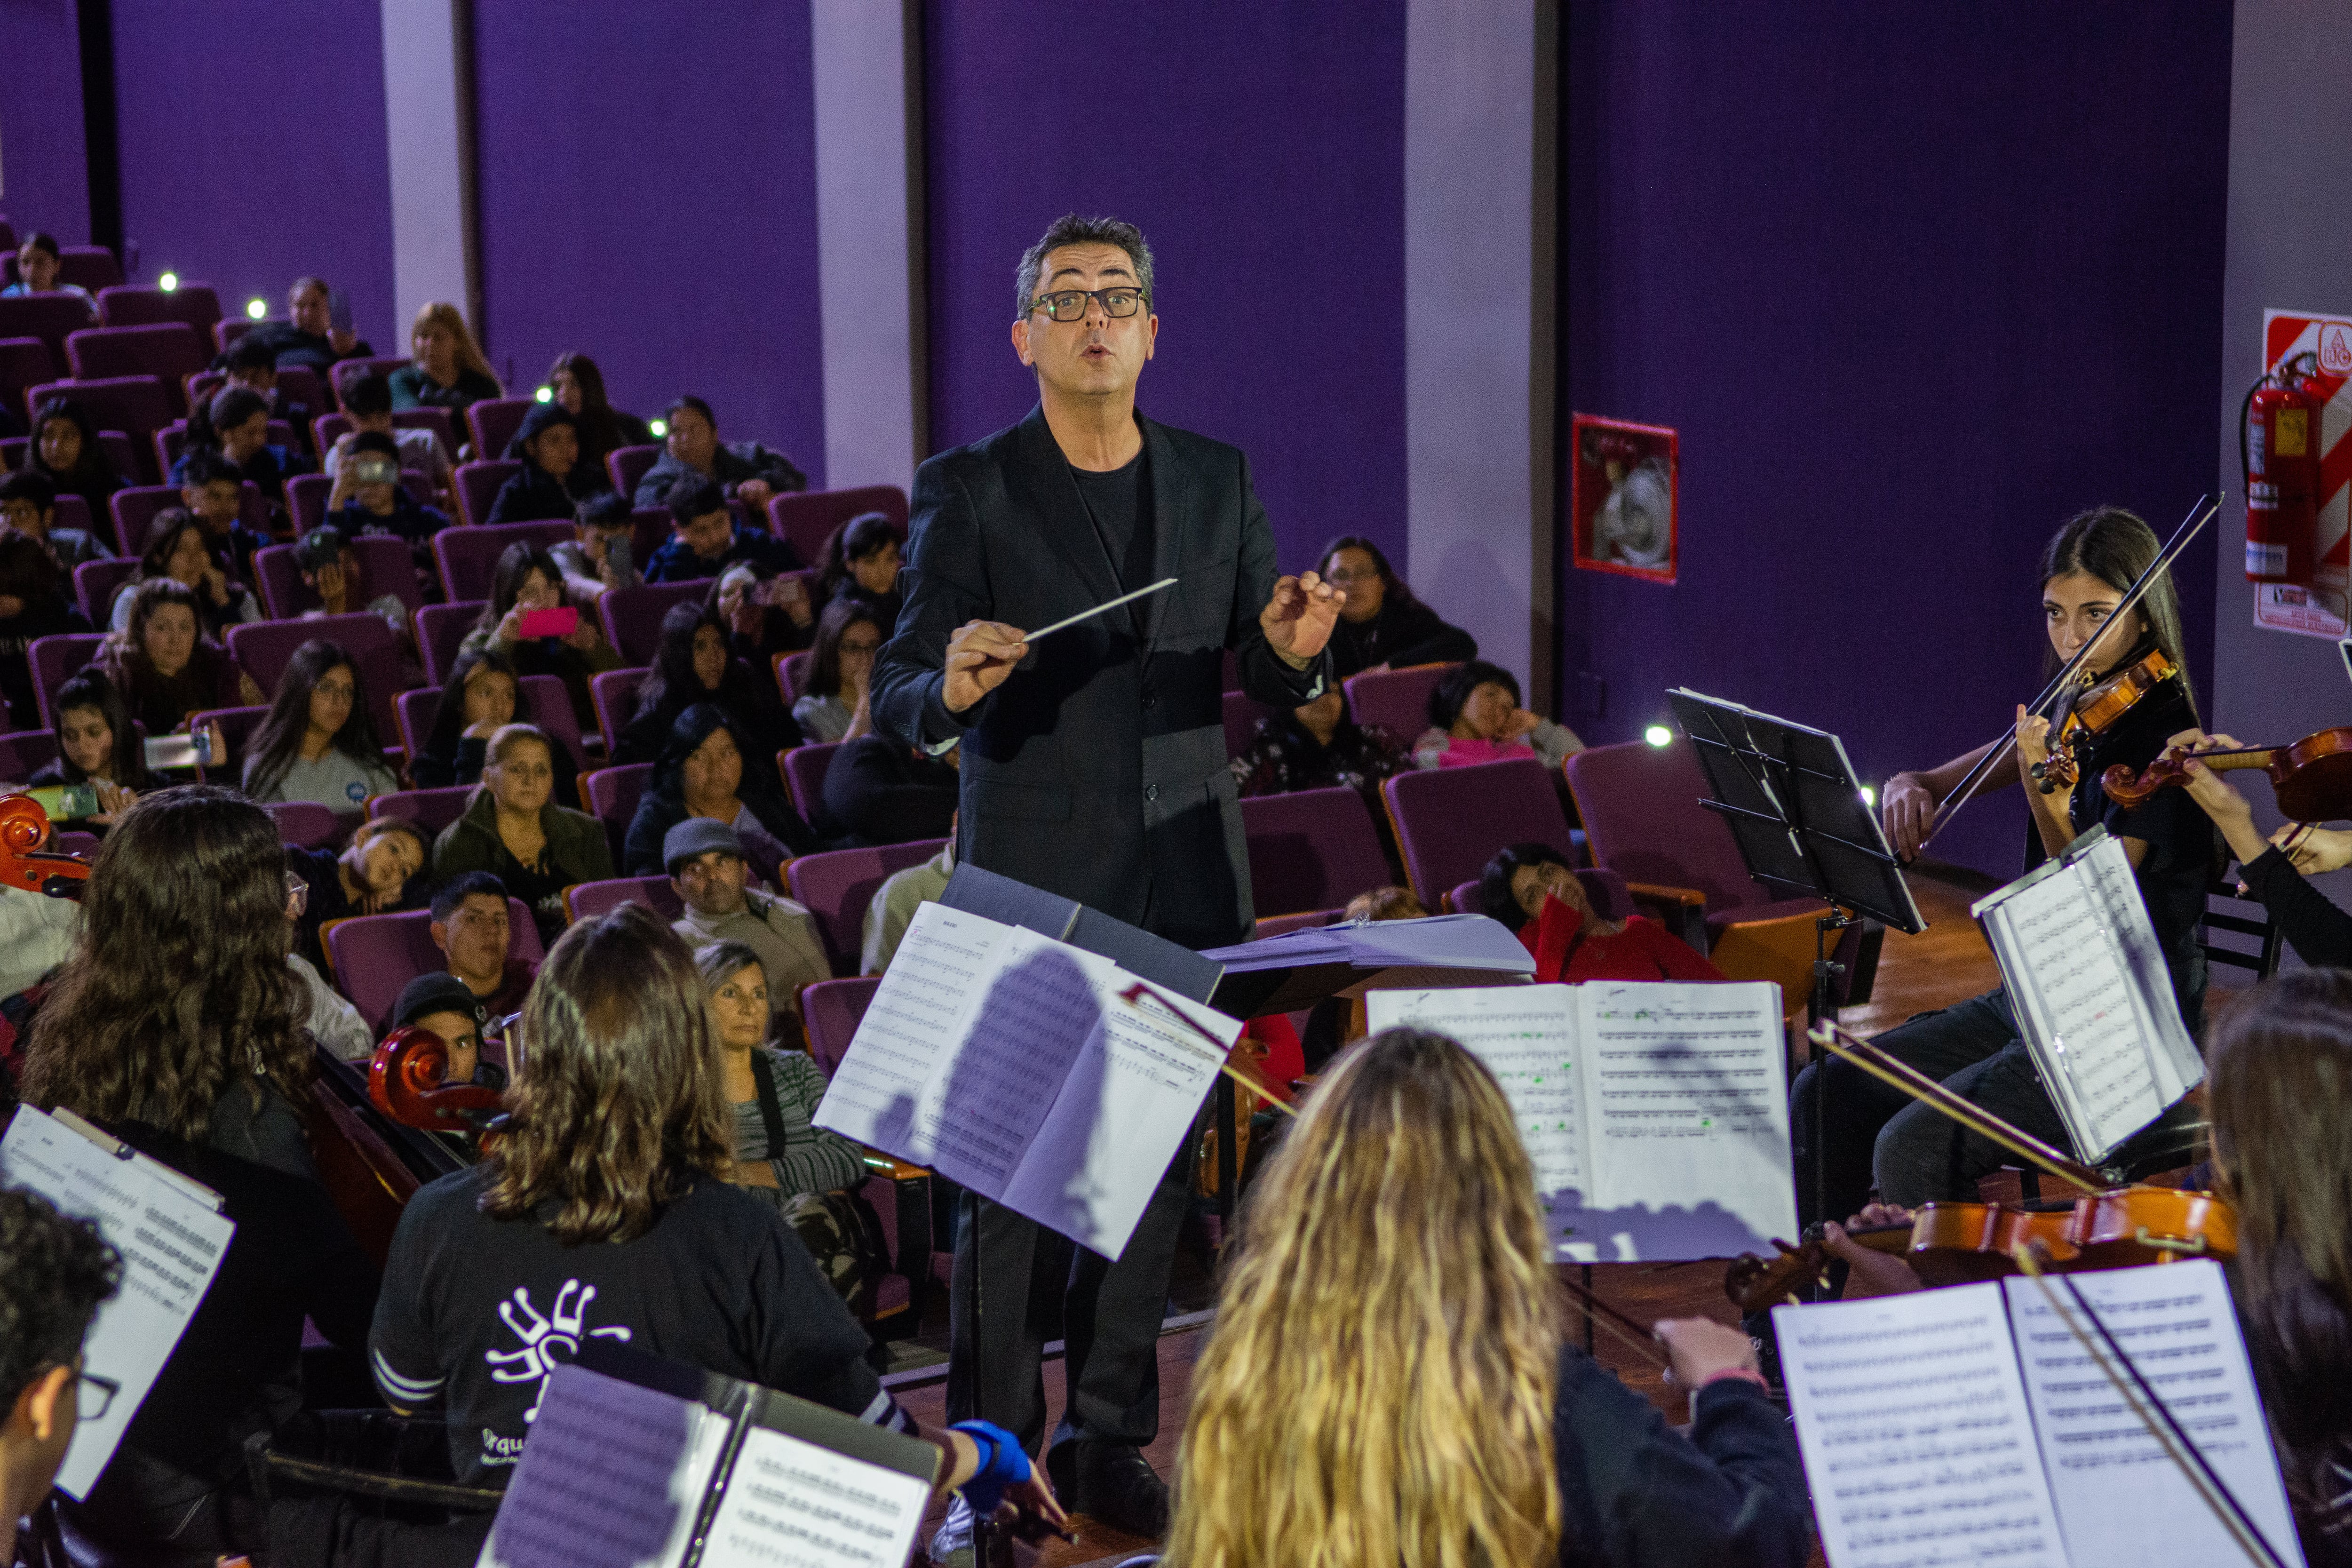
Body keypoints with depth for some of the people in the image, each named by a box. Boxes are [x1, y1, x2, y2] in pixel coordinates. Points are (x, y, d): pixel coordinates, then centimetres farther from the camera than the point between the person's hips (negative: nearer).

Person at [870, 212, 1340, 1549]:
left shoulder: (1217, 480, 9)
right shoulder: (970, 490, -2)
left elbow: (1273, 682, 10)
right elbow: (898, 697, -5)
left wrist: (1296, 651, -14)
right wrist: (950, 686, -29)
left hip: (1184, 881, 4)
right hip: (1031, 882, -3)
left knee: (1154, 1163, 9)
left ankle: (1109, 1438, 20)